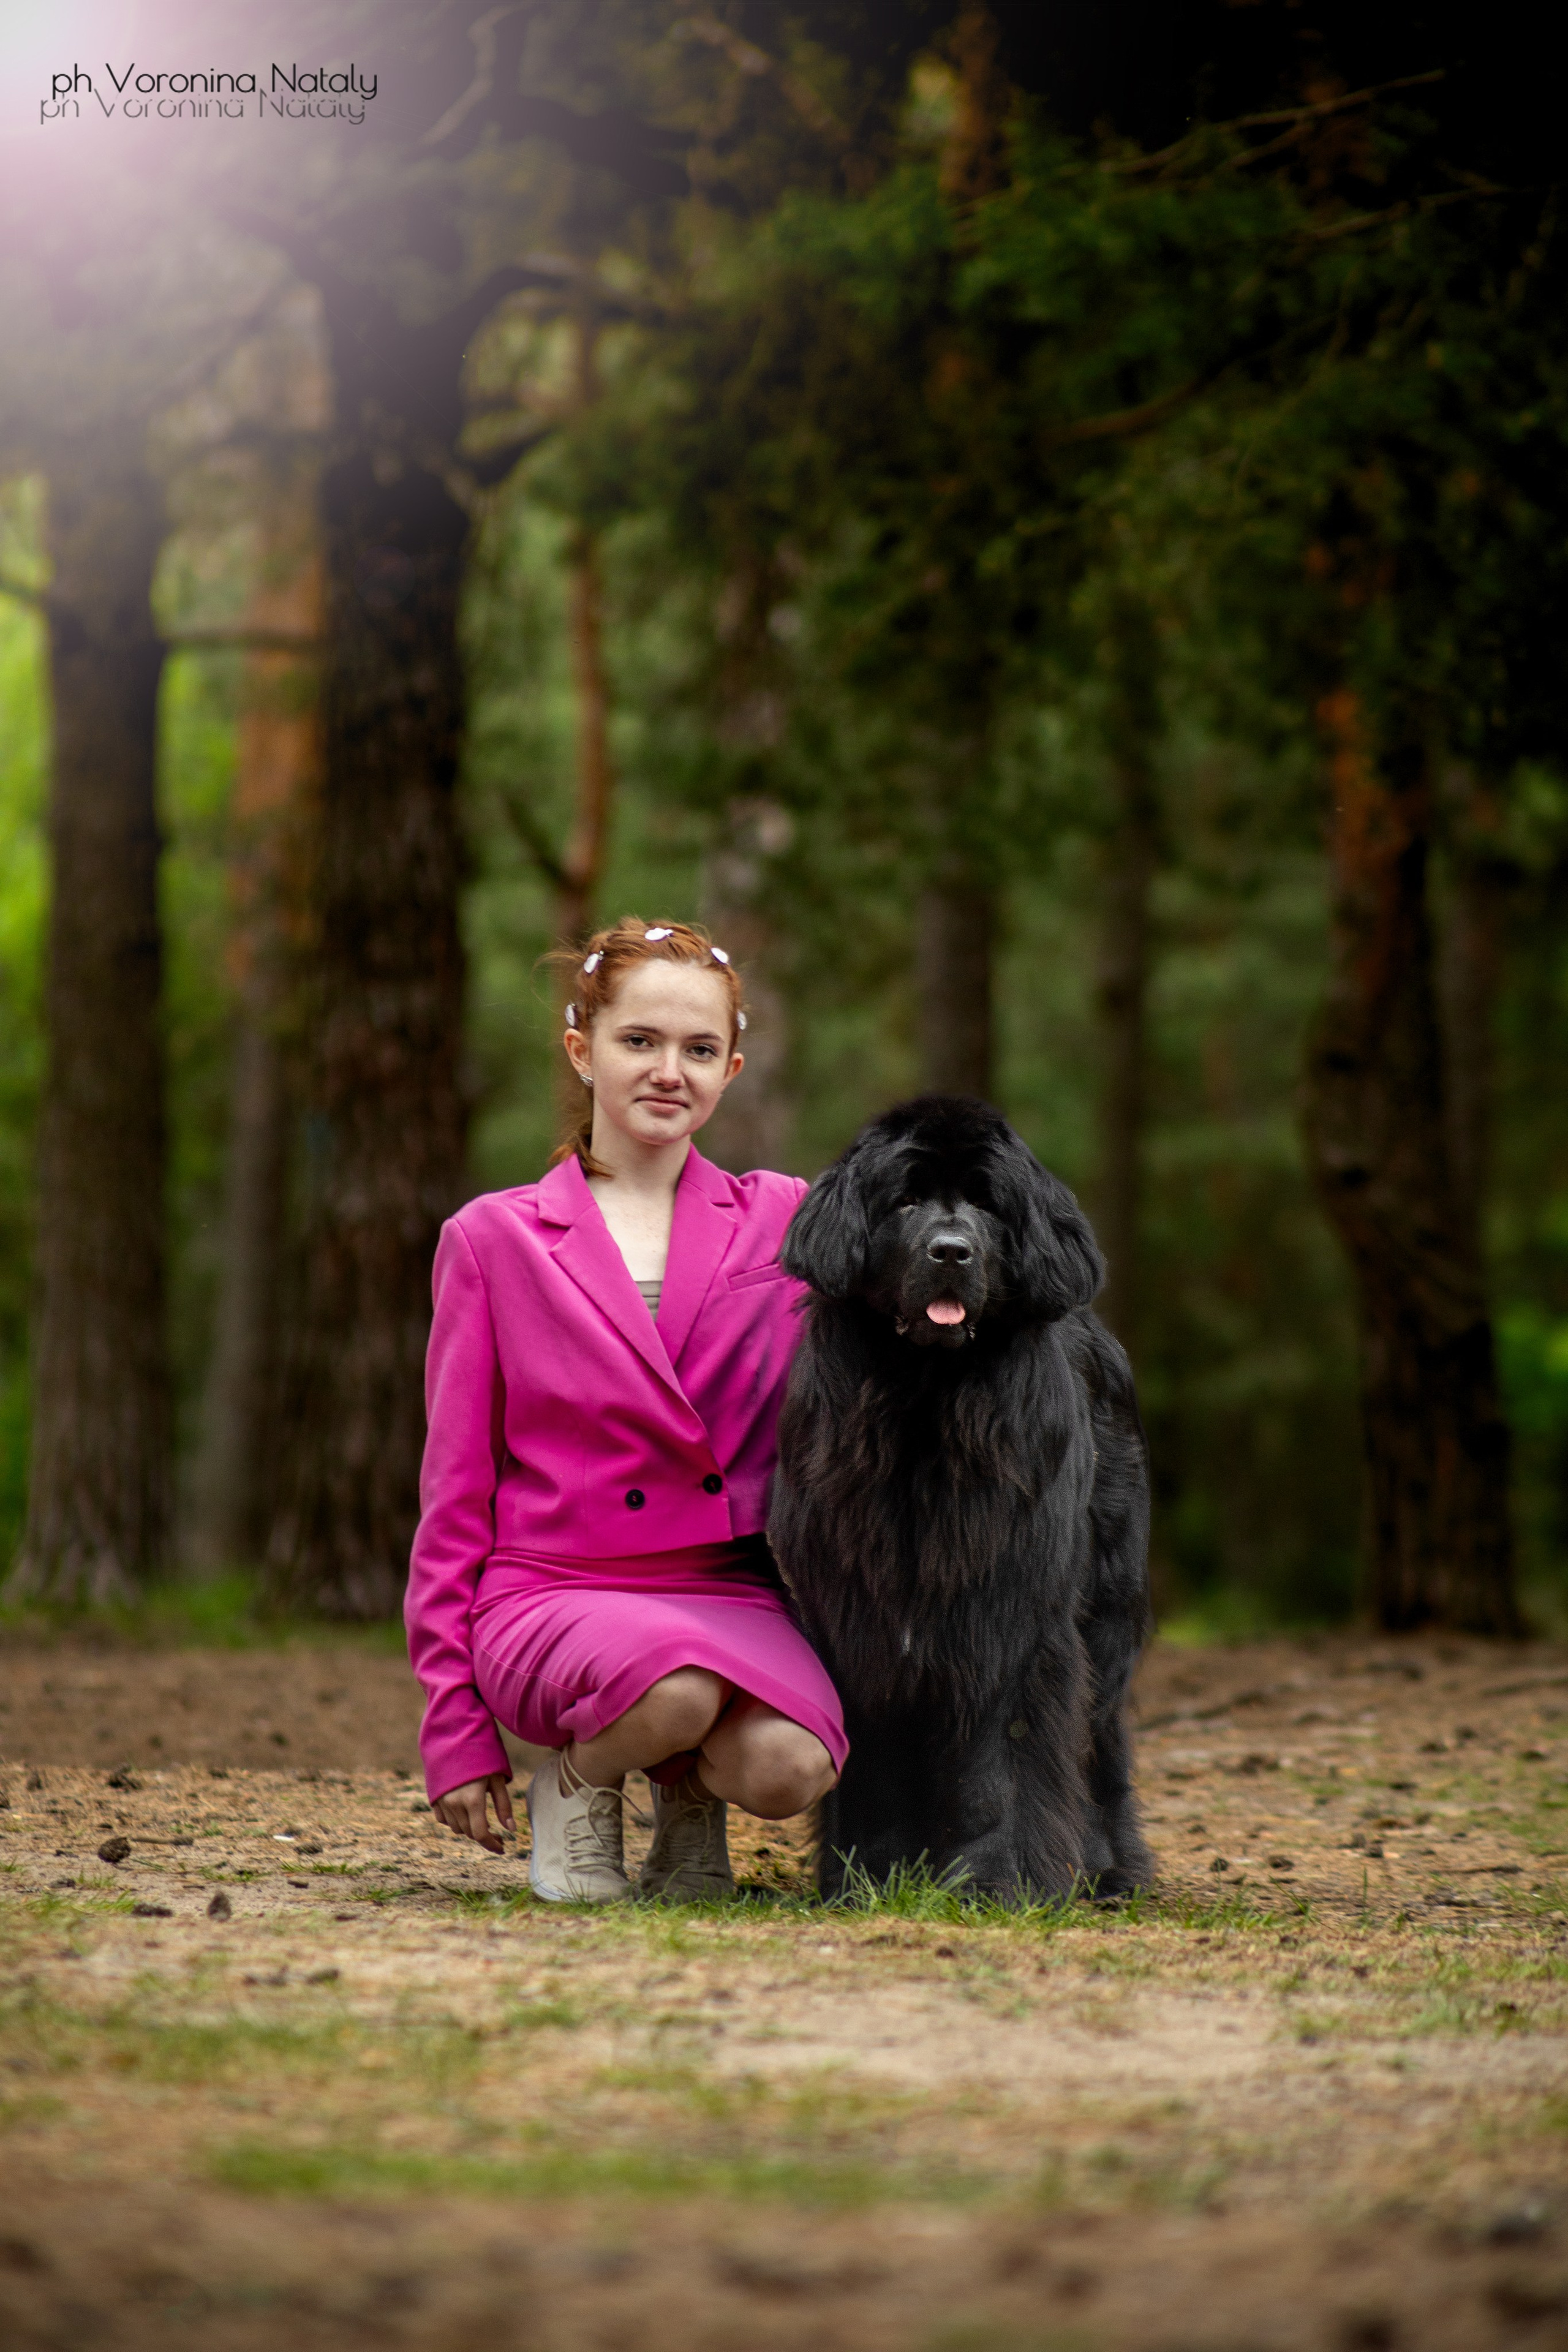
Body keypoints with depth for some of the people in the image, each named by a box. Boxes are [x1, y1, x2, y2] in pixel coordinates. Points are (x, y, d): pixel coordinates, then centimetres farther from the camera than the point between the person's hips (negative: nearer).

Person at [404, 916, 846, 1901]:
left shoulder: (782, 1220, 9)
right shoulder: (494, 1240, 4)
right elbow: (455, 1488, 5)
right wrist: (454, 1724, 2)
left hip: (732, 1590, 2)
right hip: (552, 1592, -2)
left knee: (789, 1767, -31)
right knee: (676, 1687, -36)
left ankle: (690, 1795, 6)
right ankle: (575, 1784, -1)